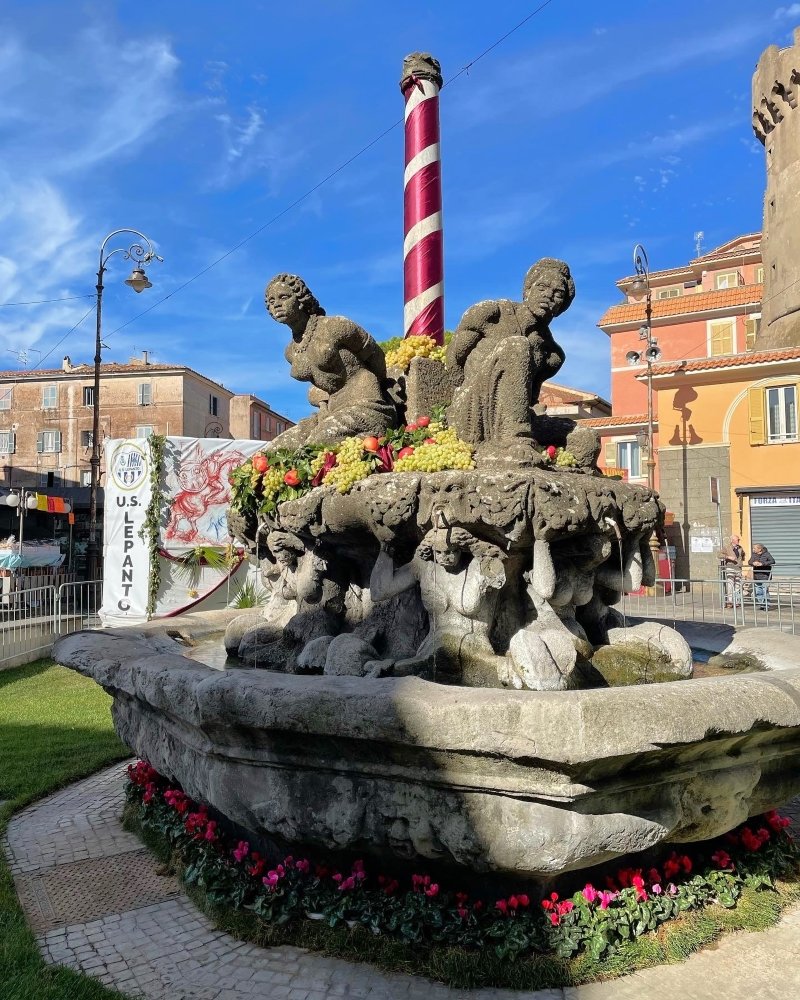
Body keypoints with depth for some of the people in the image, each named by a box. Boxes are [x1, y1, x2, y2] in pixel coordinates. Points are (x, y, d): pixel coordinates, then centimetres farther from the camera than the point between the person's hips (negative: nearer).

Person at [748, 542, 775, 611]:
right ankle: (760, 604, 16)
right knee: (758, 591, 8)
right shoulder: (754, 554, 9)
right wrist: (753, 563, -17)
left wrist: (762, 563, -24)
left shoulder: (766, 554, -6)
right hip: (756, 576, 6)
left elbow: (772, 561, -17)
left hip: (765, 575, -6)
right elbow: (749, 562, 6)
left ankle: (766, 605, -2)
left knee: (765, 590, -8)